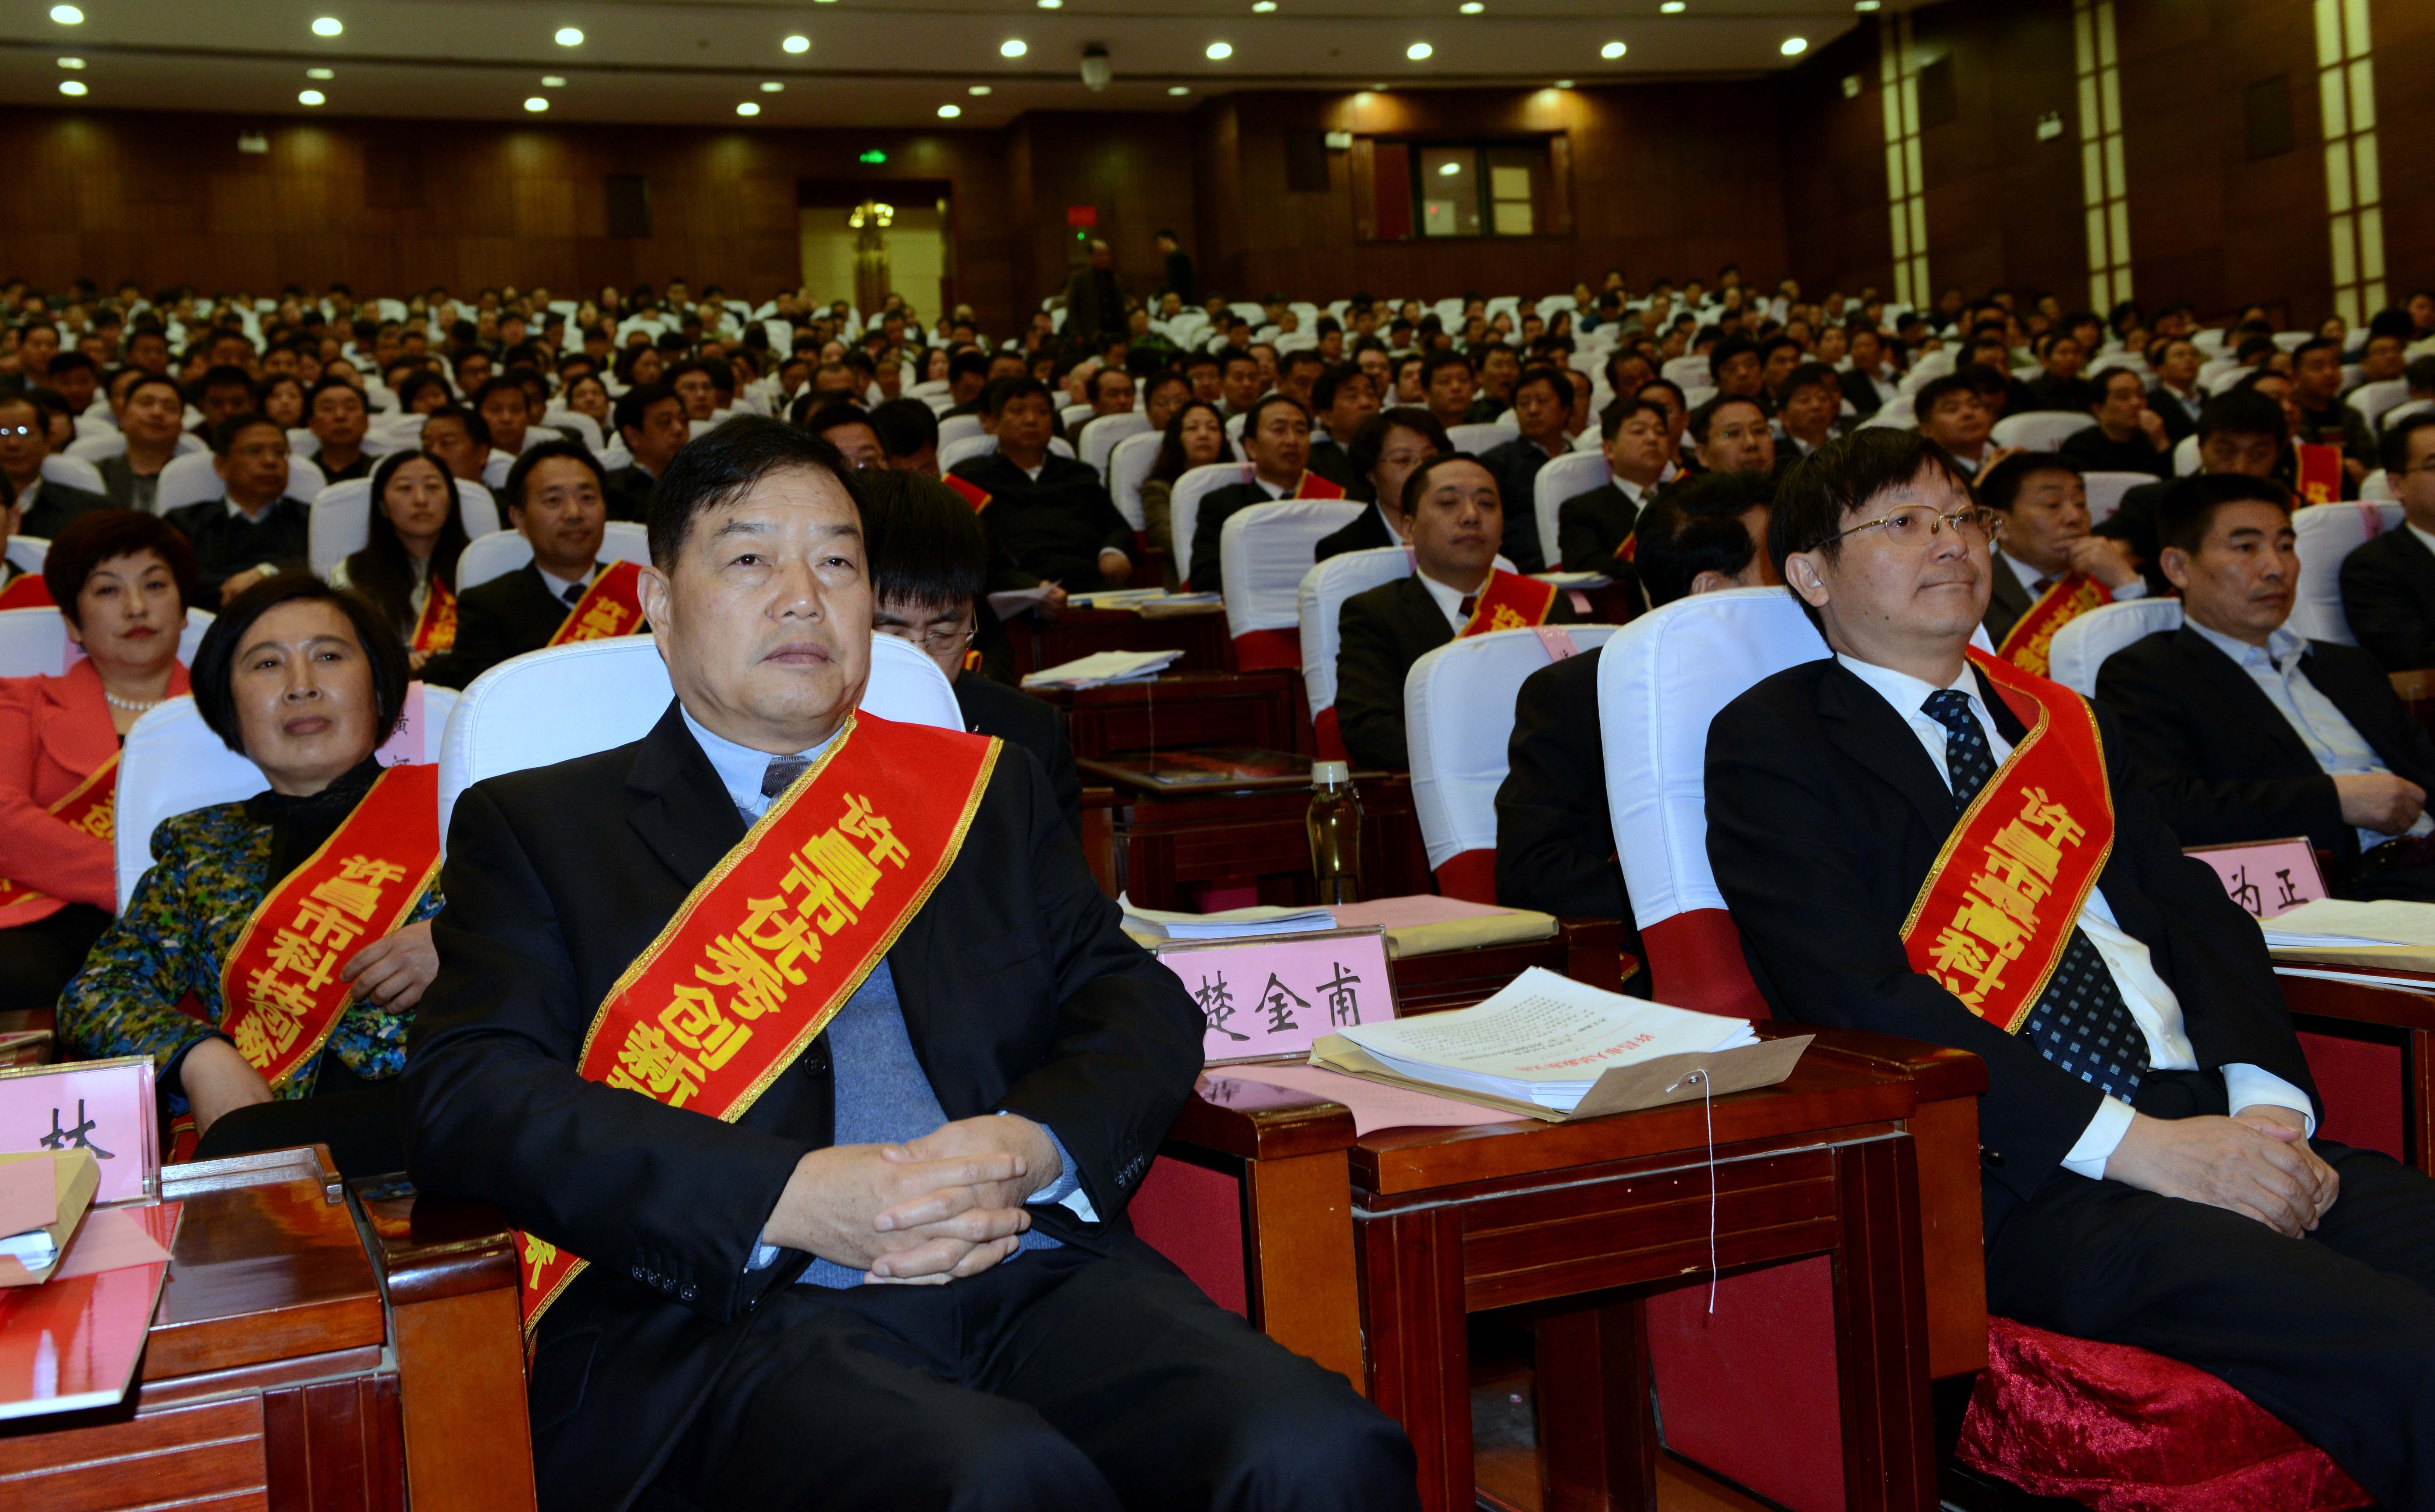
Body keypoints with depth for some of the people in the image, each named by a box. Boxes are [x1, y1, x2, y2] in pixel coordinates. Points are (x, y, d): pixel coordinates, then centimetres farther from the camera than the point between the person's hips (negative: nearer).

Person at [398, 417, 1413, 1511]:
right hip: (725, 1311, -3)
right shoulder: (536, 825, 13)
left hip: (1033, 1271, 3)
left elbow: (1143, 1008, 15)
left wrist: (1034, 1146, -9)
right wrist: (787, 1198, -15)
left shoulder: (987, 791, 23)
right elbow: (468, 1095, -1)